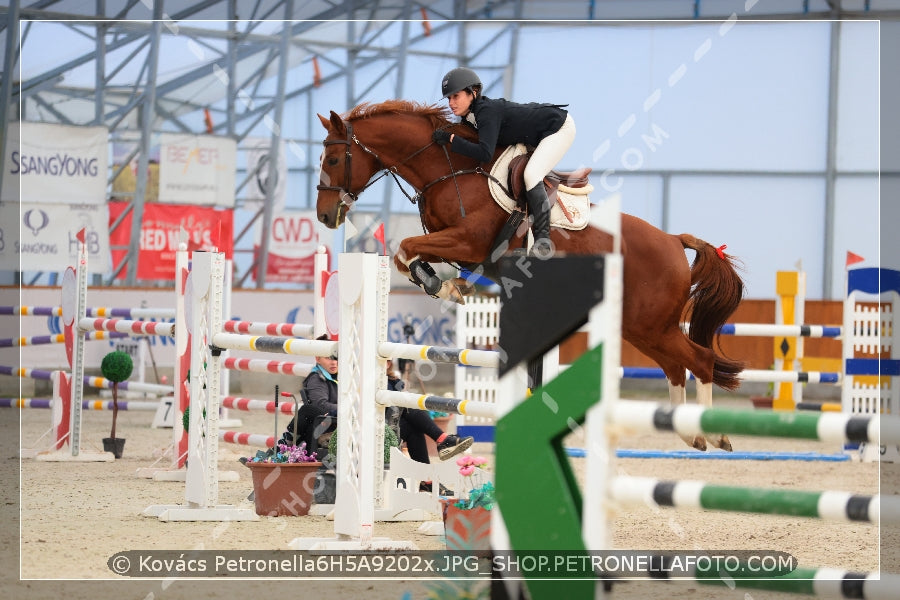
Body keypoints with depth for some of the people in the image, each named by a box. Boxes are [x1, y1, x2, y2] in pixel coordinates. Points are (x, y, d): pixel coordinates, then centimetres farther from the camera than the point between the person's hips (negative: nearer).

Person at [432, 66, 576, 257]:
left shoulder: (487, 112, -30)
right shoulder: (470, 116, -1)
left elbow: (485, 154, -39)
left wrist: (451, 139, -34)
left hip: (560, 128, -11)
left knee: (531, 175, -26)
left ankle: (543, 239, -24)